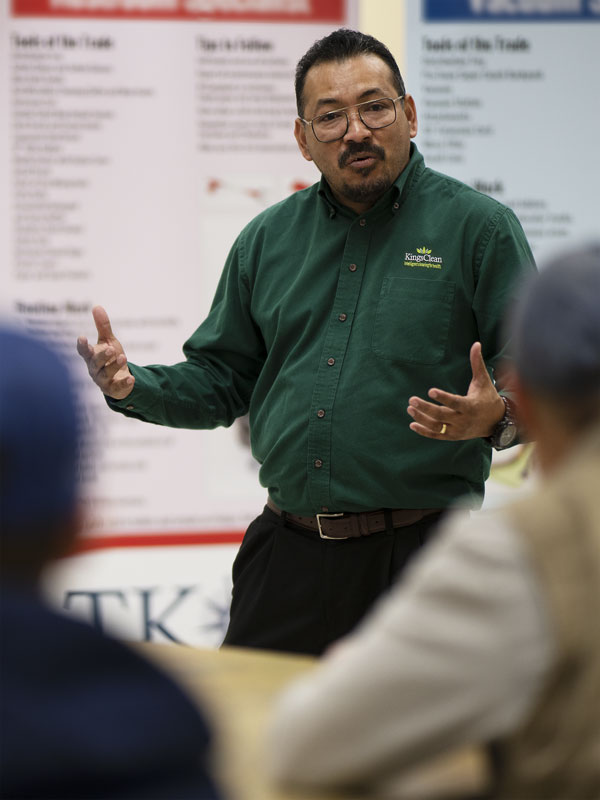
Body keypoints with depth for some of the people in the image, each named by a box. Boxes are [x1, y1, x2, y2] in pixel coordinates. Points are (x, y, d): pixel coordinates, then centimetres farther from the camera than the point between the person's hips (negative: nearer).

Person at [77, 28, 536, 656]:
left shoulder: (479, 228, -1)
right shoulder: (267, 240, 13)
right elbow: (220, 381, 18)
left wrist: (494, 418, -25)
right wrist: (132, 386, 0)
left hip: (423, 556, -4)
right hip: (287, 554, 4)